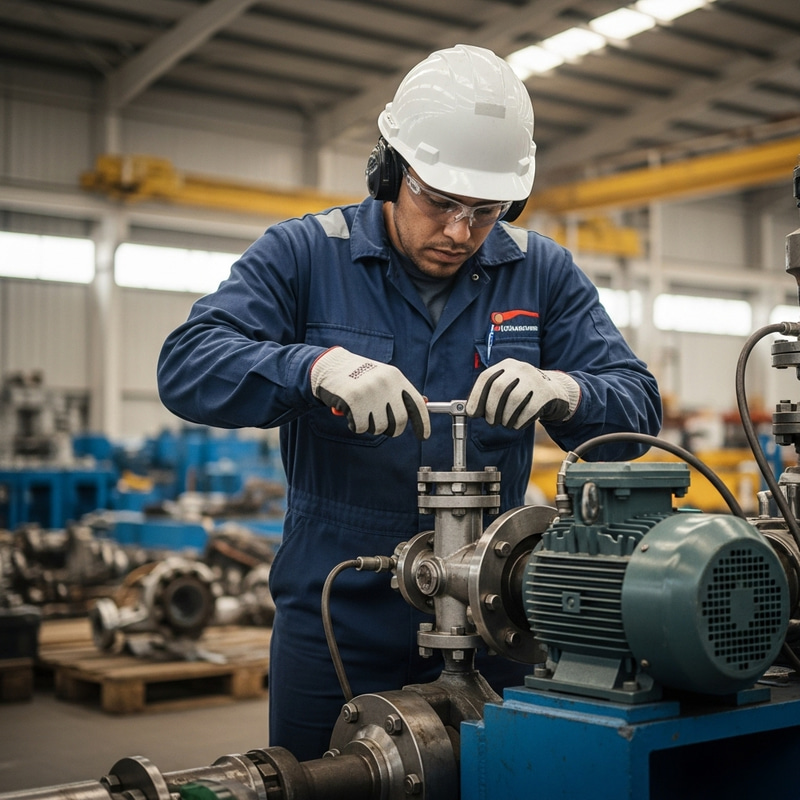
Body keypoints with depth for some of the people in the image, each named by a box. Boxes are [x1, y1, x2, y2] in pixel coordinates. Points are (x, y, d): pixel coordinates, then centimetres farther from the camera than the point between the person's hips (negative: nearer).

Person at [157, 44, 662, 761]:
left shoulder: (542, 273, 2)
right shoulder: (303, 255, -4)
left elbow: (638, 410, -3)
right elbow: (186, 365, -16)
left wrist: (562, 390, -26)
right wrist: (317, 366, -34)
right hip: (335, 621, -1)